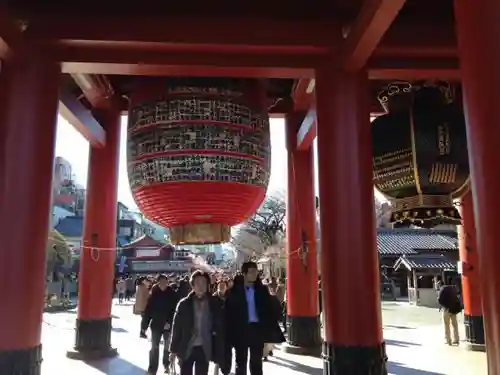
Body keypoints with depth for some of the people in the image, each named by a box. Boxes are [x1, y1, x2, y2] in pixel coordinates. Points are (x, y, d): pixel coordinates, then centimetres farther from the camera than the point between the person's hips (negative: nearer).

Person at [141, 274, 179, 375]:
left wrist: (170, 322, -20)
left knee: (167, 346, 16)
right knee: (154, 347, 1)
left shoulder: (172, 294, -8)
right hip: (156, 324, 0)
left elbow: (175, 310, -10)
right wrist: (144, 326, -7)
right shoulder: (153, 294, -4)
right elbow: (148, 310, -6)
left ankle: (166, 365, 37)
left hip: (168, 325, 0)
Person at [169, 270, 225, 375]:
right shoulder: (184, 304, -1)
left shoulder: (214, 304, 1)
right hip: (186, 349, -1)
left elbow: (219, 328, 2)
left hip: (204, 349, 1)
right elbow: (177, 327, 1)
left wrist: (219, 352, -1)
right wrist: (174, 349, 0)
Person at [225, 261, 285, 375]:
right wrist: (231, 332, -12)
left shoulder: (262, 290, 3)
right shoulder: (235, 290, -4)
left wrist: (271, 331, -4)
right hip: (241, 329, -2)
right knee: (241, 362, 10)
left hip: (258, 329, 2)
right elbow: (229, 312, -6)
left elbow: (269, 309, 3)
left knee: (256, 362, 12)